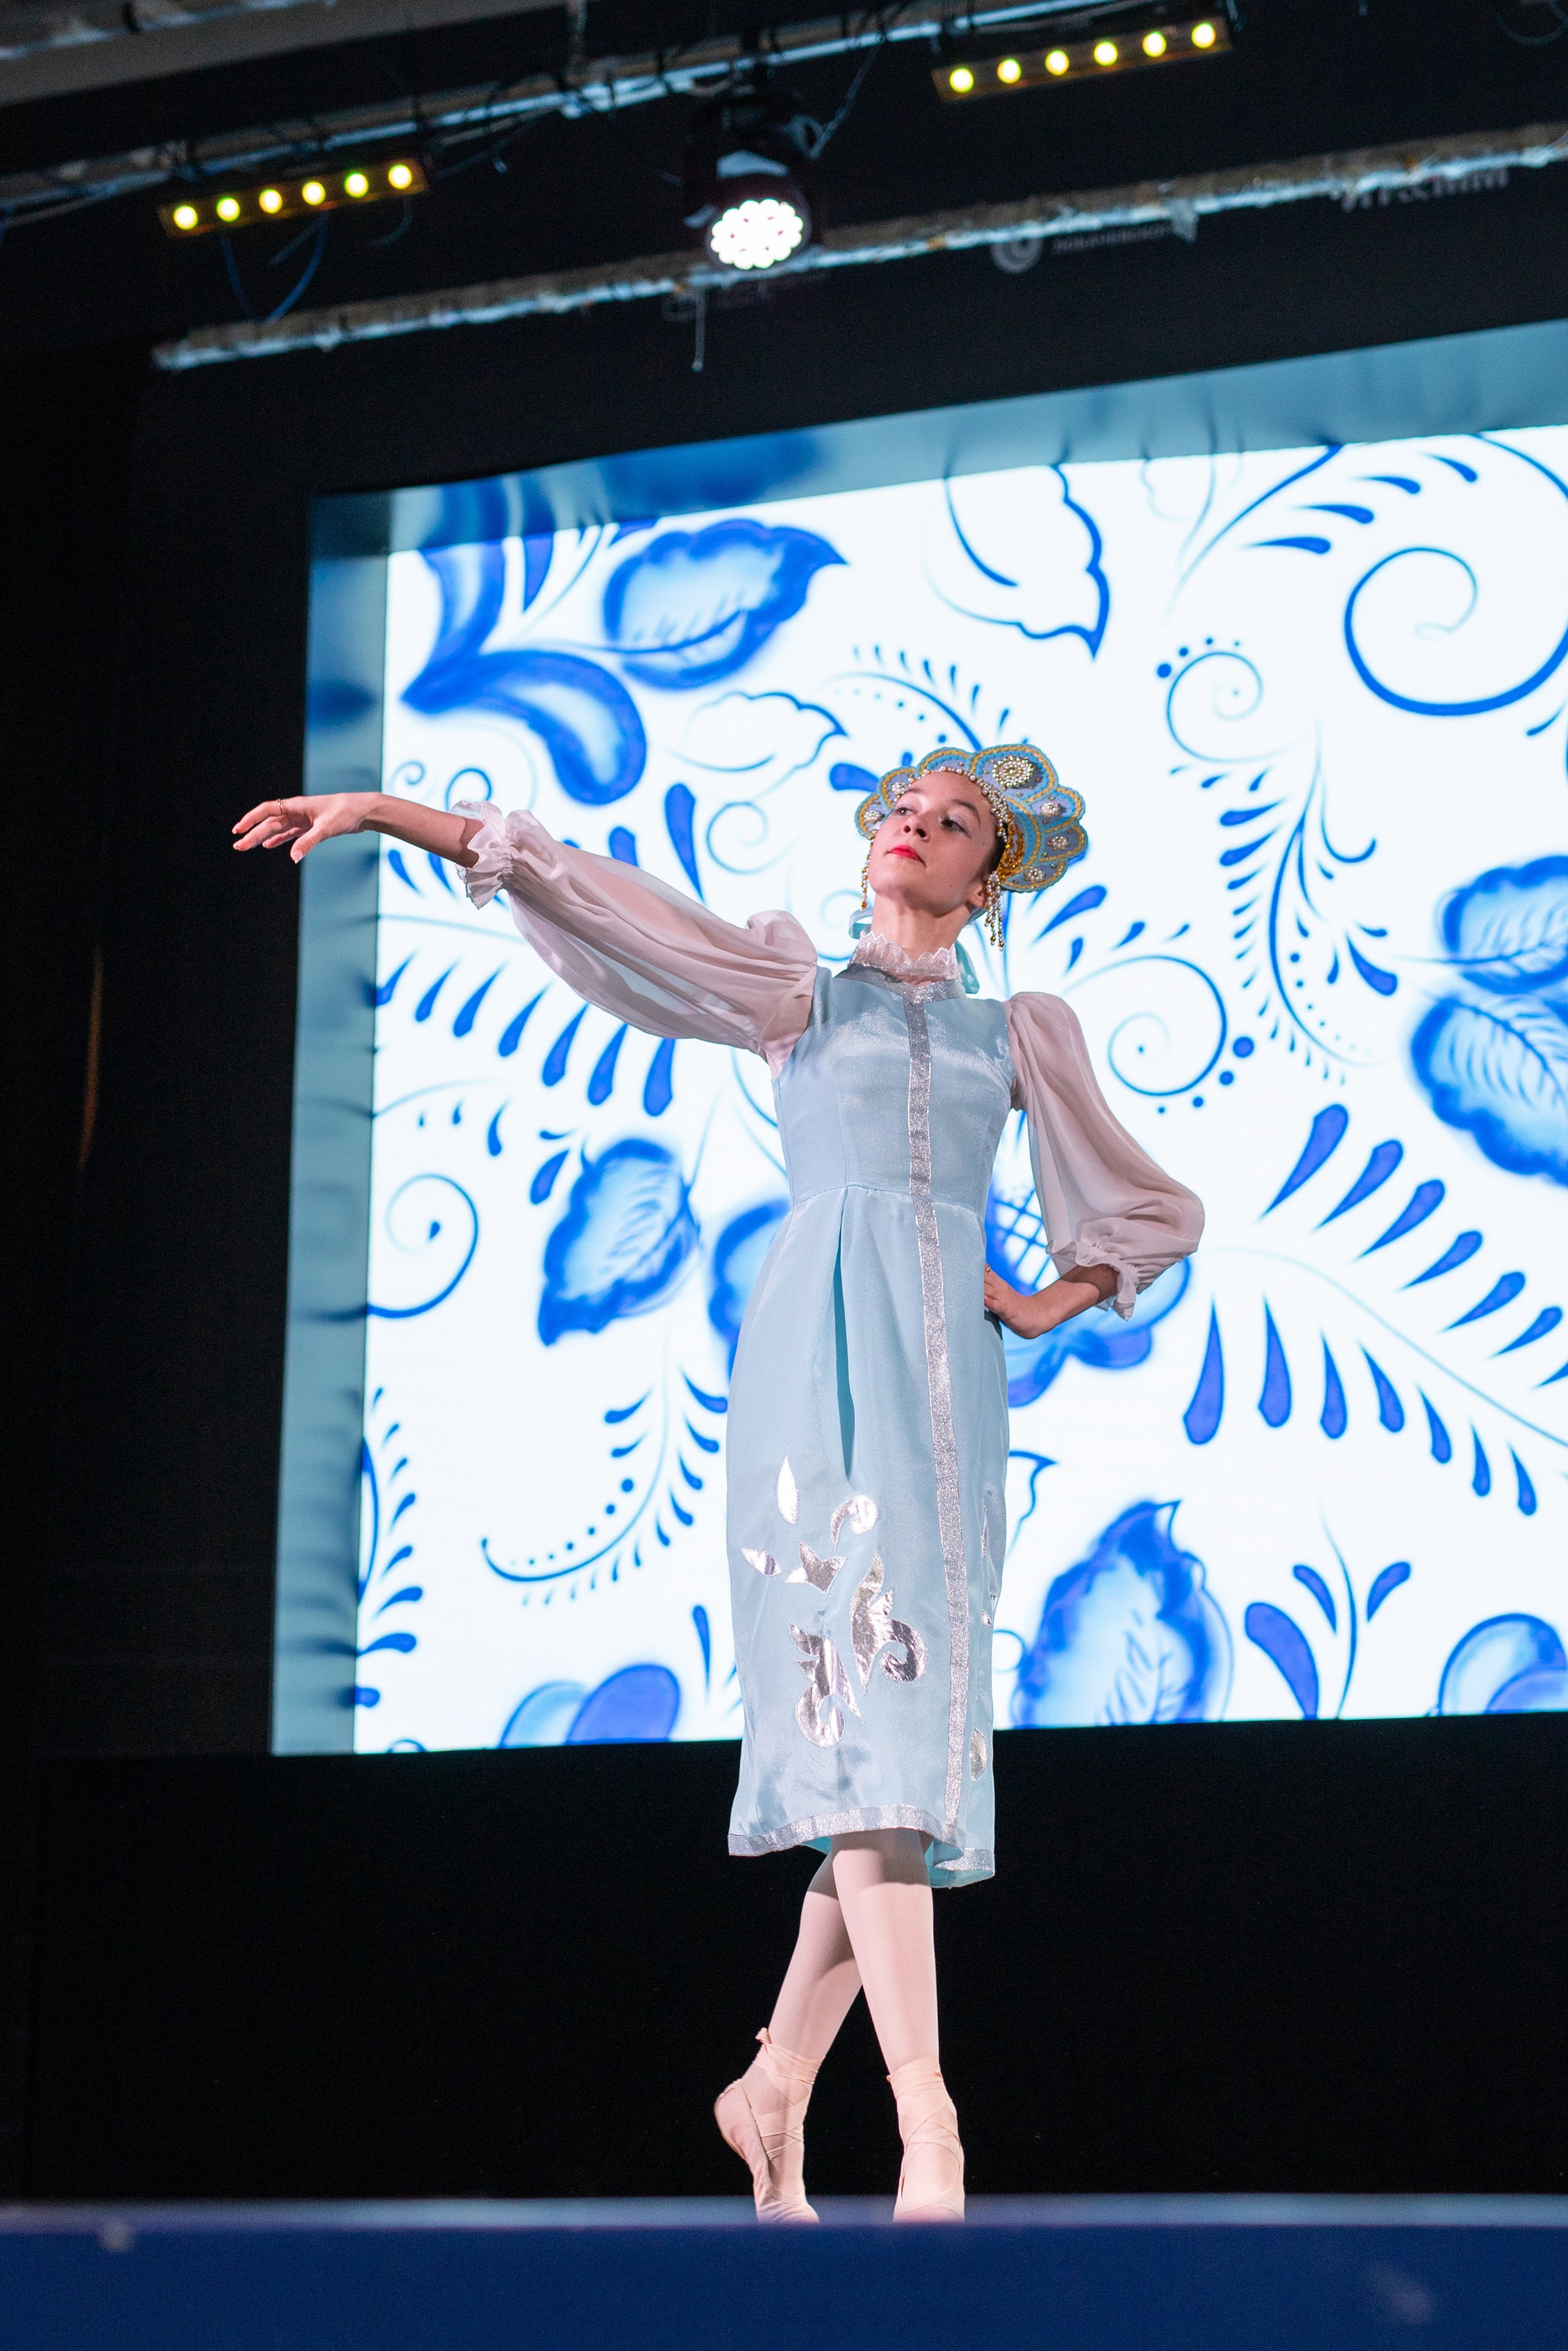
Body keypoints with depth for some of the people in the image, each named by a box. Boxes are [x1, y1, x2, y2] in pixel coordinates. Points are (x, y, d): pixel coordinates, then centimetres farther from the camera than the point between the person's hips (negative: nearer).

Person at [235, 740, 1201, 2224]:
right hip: (819, 1345, -3)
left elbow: (1155, 1211, 29)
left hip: (946, 1375, 3)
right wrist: (389, 811, 1)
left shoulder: (1019, 1036, 20)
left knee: (913, 1718, -2)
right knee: (861, 1683, -18)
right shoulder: (800, 989, 15)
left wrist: (1042, 1308, 15)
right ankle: (925, 2123, -24)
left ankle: (778, 2088, 13)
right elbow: (584, 892, 8)